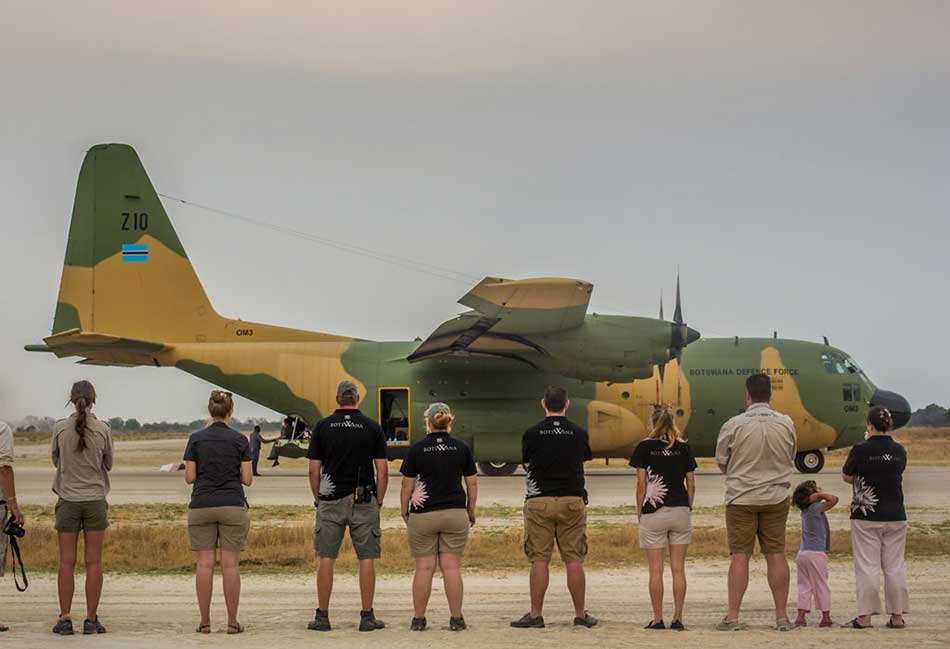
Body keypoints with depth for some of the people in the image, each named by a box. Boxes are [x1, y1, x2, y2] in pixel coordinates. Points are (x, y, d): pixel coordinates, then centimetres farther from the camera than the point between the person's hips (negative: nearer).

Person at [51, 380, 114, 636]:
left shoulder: (60, 428, -4)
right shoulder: (103, 430, -4)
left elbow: (56, 460, 11)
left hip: (68, 499, 0)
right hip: (95, 499, 0)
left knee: (67, 562, 2)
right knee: (94, 562, 2)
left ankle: (65, 619, 1)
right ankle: (91, 619, 1)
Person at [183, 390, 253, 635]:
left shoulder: (196, 439, -1)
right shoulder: (240, 440, -1)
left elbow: (189, 477, -2)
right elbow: (247, 479, -2)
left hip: (201, 506, 1)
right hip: (233, 506, -1)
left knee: (204, 564, 3)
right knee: (231, 565, 1)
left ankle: (205, 622, 2)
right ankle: (232, 622, 1)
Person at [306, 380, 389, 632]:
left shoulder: (322, 427, 0)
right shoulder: (372, 427, 0)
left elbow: (314, 470, -1)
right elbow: (382, 471, -3)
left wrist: (318, 499, 10)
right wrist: (379, 501, 6)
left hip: (330, 501, 0)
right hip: (364, 501, 0)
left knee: (326, 558, 5)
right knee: (367, 558, 4)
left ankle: (322, 616, 6)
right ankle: (367, 616, 3)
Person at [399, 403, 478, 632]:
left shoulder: (416, 449, -3)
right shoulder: (462, 448, 2)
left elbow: (407, 485, -1)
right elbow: (472, 483, 5)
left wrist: (404, 512, 11)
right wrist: (471, 511, 17)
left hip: (423, 516, -1)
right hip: (455, 514, 1)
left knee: (424, 568, 3)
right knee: (452, 567, 2)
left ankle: (419, 619, 6)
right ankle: (456, 619, 1)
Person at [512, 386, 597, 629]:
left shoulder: (531, 434, -3)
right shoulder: (579, 434, 1)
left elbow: (527, 465, 8)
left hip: (539, 501, -1)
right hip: (572, 501, 1)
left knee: (540, 560, 0)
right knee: (574, 560, 5)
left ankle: (535, 615, 0)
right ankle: (580, 614, 8)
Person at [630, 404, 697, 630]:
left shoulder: (645, 447, -4)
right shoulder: (684, 448, 3)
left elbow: (641, 483, -4)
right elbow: (691, 483, 5)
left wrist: (639, 511, 5)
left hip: (653, 513, -2)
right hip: (680, 511, 2)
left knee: (656, 569, 2)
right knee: (678, 568, 5)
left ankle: (658, 619, 2)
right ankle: (677, 618, 4)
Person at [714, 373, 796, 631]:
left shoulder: (733, 425, -11)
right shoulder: (786, 423, -2)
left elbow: (721, 462, -1)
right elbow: (790, 459, 10)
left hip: (741, 497, -2)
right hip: (776, 497, 2)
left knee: (739, 556, 1)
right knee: (776, 555, 6)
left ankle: (732, 617, 2)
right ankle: (782, 617, 9)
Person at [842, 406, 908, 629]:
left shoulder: (861, 450, -11)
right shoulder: (900, 451, 1)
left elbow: (847, 476, 0)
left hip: (866, 517, -4)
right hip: (895, 516, 4)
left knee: (867, 566, 0)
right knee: (895, 567, 9)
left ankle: (865, 617, -1)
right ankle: (897, 616, 12)